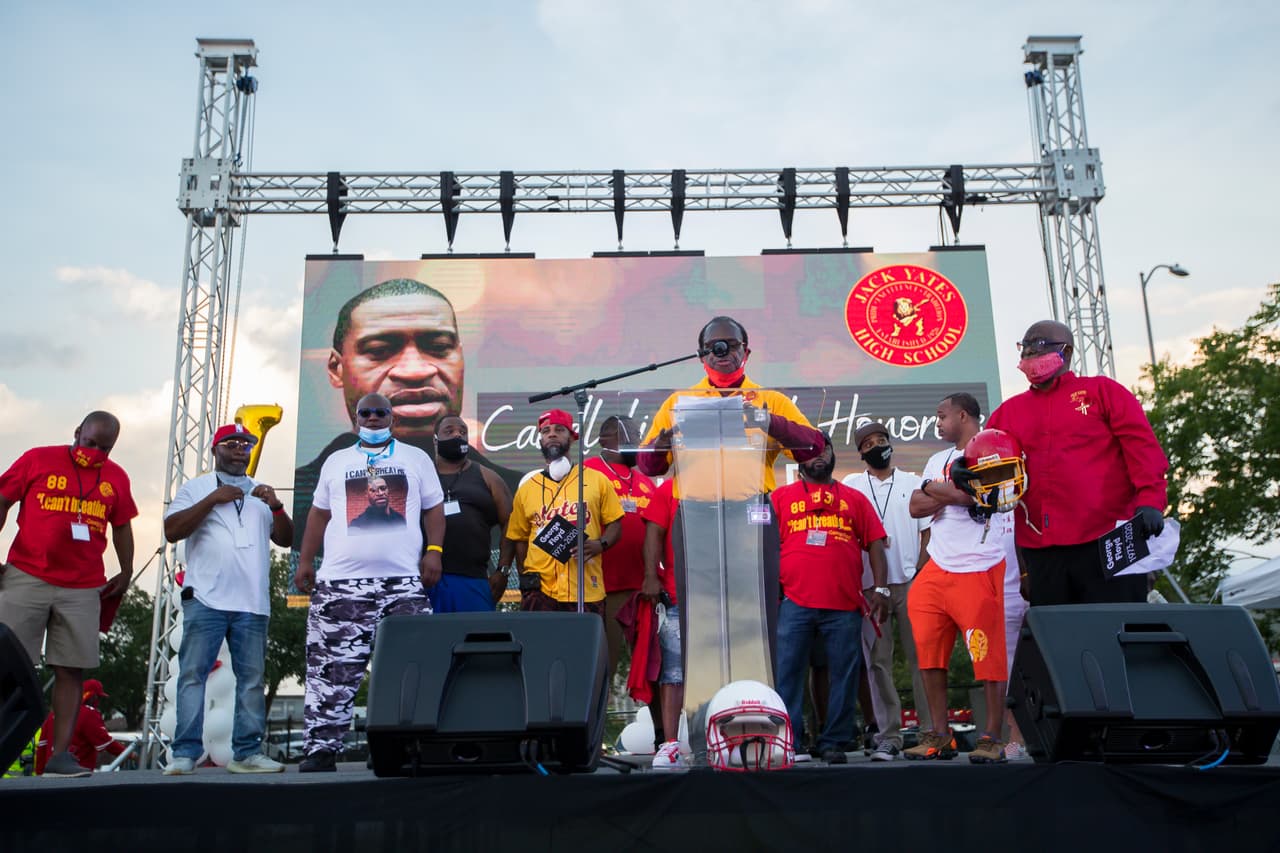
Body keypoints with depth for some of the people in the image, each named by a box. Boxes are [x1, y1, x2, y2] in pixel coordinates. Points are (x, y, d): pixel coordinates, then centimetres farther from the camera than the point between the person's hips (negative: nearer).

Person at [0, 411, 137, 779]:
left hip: (83, 589, 2)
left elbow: (121, 526, 19)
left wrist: (126, 572, 14)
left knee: (71, 670, 0)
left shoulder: (117, 478, 10)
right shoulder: (38, 459, 3)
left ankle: (60, 754, 3)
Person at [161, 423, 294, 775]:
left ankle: (247, 752, 5)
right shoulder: (196, 487, 13)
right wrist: (212, 499, -9)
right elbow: (172, 531, -1)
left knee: (252, 678, 1)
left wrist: (277, 507, -3)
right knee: (193, 673, -6)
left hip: (253, 602, 3)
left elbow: (286, 539, 15)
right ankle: (185, 752, -3)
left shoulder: (261, 493, 22)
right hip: (205, 598, -3)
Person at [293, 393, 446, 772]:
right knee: (333, 669, -1)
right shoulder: (336, 461, 17)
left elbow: (433, 508, 11)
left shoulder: (415, 458, 13)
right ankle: (321, 747, 5)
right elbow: (319, 514, 18)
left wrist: (434, 550, -3)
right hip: (341, 582, 1)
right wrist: (305, 561, 10)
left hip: (404, 580, 0)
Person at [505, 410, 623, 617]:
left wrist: (601, 544, -11)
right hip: (540, 592, 1)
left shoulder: (597, 480, 7)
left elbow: (614, 524, 9)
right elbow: (519, 539, 14)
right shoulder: (526, 489, 11)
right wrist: (526, 580, 3)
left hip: (587, 593, -1)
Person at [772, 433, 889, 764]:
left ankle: (832, 741, 13)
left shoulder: (855, 499, 16)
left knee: (844, 674, 3)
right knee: (787, 672, -3)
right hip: (794, 603, -1)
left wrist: (880, 590, 2)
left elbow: (875, 544, 12)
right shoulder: (781, 497, 14)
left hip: (845, 605, 1)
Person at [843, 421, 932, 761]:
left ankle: (930, 729, 3)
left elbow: (927, 531, 9)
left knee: (920, 657, -2)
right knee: (877, 662, 0)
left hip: (911, 582, 0)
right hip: (870, 585, 0)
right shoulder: (851, 485, 12)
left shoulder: (912, 483, 12)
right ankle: (889, 735, 4)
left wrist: (921, 572, -2)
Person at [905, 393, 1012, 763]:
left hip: (977, 570, -7)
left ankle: (992, 737, 7)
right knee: (929, 650, 5)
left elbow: (970, 493, -18)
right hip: (937, 568, 7)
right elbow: (916, 507, 9)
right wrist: (952, 493, -8)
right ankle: (939, 735, 13)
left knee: (987, 655, -3)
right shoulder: (938, 459, 19)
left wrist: (931, 488, -1)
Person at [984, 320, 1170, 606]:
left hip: (1107, 540, -4)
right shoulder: (1008, 411, 18)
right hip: (1040, 552, 4)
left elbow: (1142, 446, -1)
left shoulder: (1102, 391, 8)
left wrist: (1150, 500, -14)